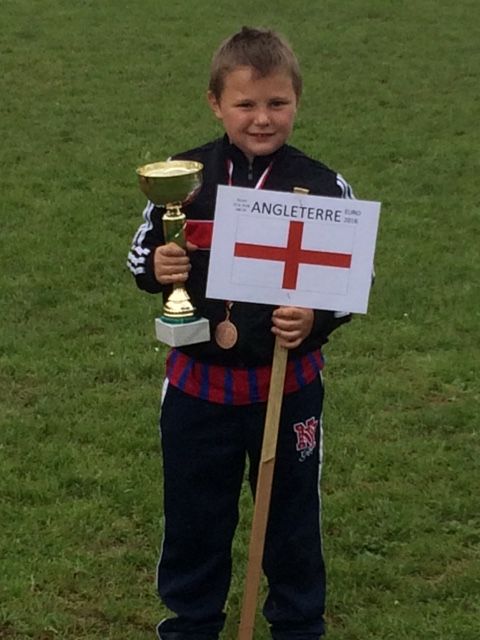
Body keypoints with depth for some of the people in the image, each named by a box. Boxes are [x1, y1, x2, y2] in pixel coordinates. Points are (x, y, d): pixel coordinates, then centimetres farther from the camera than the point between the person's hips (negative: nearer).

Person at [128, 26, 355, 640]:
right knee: (193, 513, 15)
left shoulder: (324, 188, -9)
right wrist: (154, 267, -18)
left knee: (291, 513, 14)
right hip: (197, 380, 1)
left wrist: (316, 319, -23)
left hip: (287, 384, -1)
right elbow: (141, 253, 5)